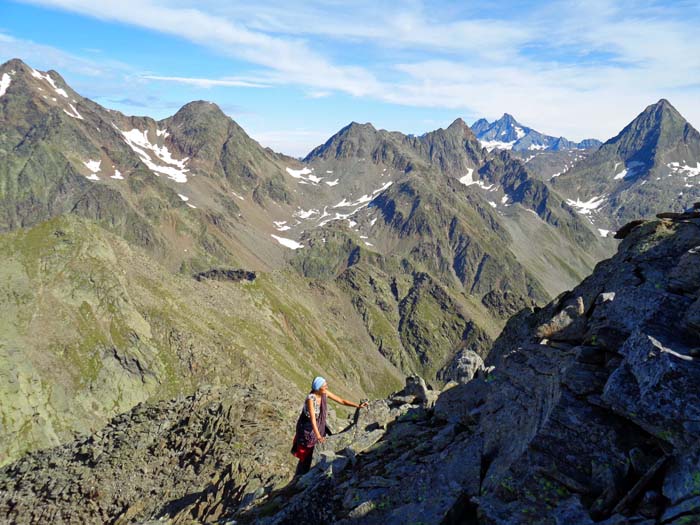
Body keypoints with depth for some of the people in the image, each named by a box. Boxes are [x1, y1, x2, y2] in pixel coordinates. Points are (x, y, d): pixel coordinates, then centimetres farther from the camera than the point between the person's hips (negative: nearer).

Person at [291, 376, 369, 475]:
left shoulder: (325, 393, -12)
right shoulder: (310, 399, -31)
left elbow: (341, 400, -5)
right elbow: (312, 418, -37)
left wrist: (358, 406, -13)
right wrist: (318, 436, -46)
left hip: (319, 426, 6)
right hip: (307, 427, -6)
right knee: (306, 455, 5)